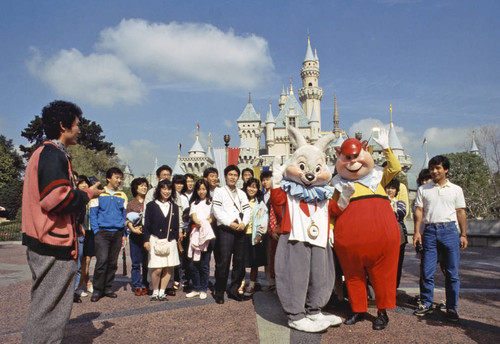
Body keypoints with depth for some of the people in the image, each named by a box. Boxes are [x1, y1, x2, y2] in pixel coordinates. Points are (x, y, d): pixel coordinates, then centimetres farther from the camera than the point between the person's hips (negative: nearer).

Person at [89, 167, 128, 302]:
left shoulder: (122, 196, 11)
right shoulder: (99, 194, 3)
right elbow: (93, 214, 3)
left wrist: (124, 234, 6)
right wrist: (96, 231, -6)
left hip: (117, 233, 3)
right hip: (103, 232, -3)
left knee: (113, 262, 7)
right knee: (102, 260, -11)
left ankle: (108, 288, 20)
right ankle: (97, 290, 3)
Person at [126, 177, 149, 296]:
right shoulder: (131, 204, 13)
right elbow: (127, 220, 5)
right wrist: (133, 229, -12)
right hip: (135, 236, 1)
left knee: (147, 262, -1)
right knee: (136, 263, 2)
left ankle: (145, 285, 8)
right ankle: (137, 286, 9)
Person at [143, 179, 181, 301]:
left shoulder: (174, 207, 14)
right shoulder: (151, 205, 4)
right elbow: (147, 224, 2)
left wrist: (176, 239, 12)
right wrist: (146, 240, -4)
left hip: (170, 241, 3)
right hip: (156, 240, -3)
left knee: (169, 268, 1)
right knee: (157, 269, -8)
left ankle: (162, 292, 16)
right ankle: (155, 292, 12)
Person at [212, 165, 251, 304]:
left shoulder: (242, 193, 21)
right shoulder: (219, 191, 7)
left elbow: (247, 210, 13)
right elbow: (216, 210, -4)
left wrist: (243, 223, -6)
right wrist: (230, 223, -13)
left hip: (240, 230, 5)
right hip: (225, 230, -5)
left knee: (239, 261, 5)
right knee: (223, 262, -7)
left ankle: (233, 289, 17)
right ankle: (219, 292, 3)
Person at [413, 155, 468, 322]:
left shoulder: (456, 189, 12)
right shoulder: (423, 189, 12)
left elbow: (461, 212, 11)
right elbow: (419, 210, 7)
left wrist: (463, 234, 5)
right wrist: (417, 231, -2)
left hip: (449, 230, 0)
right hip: (430, 230, 1)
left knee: (452, 272, 1)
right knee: (427, 271, 2)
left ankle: (452, 307, 12)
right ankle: (426, 303, 16)